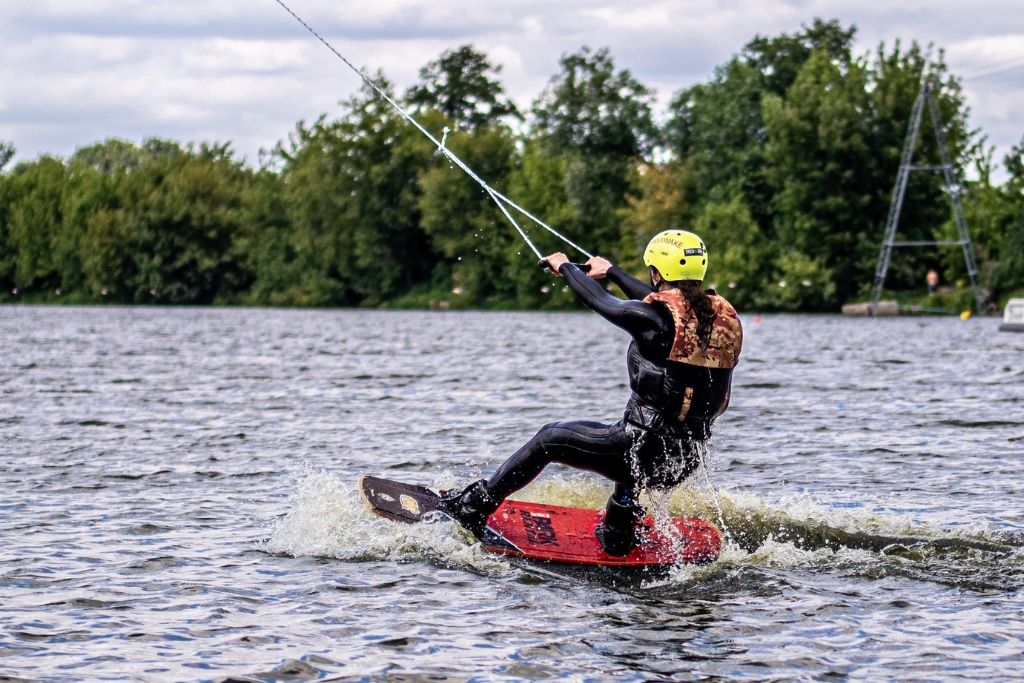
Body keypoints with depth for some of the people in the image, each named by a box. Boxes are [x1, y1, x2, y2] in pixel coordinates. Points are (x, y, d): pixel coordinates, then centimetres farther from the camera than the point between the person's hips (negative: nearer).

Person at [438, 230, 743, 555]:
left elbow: (600, 302, 0)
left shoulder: (656, 318, -17)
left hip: (647, 452, -6)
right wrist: (610, 271, 34)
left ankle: (472, 506, 23)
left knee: (549, 439, 13)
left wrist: (566, 267, 20)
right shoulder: (723, 314, 2)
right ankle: (618, 537, 43)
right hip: (687, 460, 7)